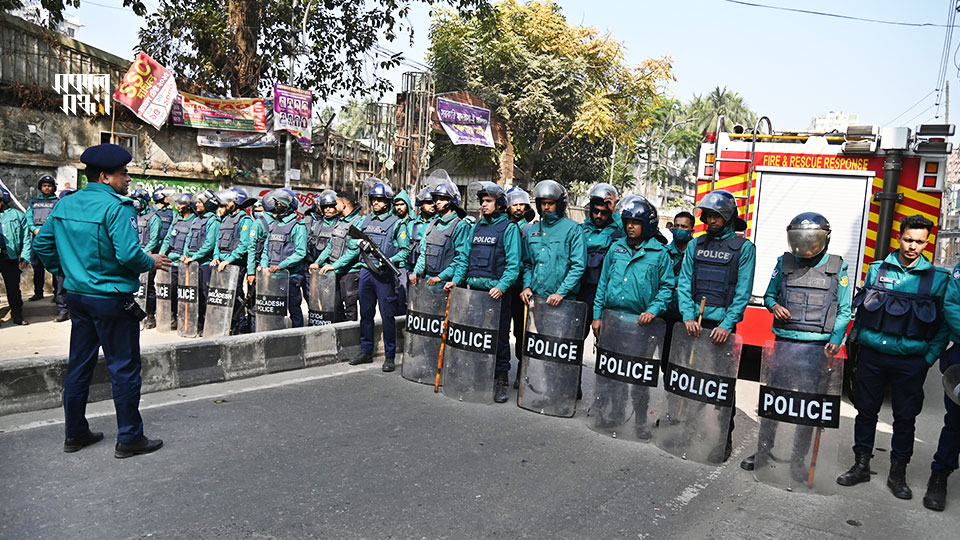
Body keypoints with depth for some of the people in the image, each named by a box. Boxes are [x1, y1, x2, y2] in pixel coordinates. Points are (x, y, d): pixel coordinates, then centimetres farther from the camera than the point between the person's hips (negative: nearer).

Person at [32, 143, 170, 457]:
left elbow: (42, 243, 13)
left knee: (79, 365, 16)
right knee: (124, 368, 2)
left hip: (77, 296, 8)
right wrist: (151, 263, -8)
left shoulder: (65, 204, 7)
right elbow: (128, 254, -26)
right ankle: (129, 438, 10)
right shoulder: (117, 207, -18)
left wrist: (65, 271, 23)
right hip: (112, 300, -8)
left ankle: (75, 433, 28)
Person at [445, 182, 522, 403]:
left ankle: (501, 379, 8)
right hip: (473, 288, 6)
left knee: (499, 336, -1)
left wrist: (501, 286, -23)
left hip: (496, 291, -6)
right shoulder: (476, 228, 17)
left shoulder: (509, 228, -2)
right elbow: (466, 258, 19)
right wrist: (456, 279, 5)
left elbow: (513, 263, -10)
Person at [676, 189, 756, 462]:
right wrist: (688, 316, -9)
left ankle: (723, 441, 14)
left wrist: (727, 325, -16)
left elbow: (743, 292, -7)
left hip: (722, 325, -3)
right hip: (694, 323, 3)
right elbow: (684, 283, 5)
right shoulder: (696, 245, 10)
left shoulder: (743, 247, -1)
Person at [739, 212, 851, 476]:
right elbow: (769, 295, 15)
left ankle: (798, 459, 17)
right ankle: (763, 450, 18)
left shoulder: (837, 268, 2)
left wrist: (835, 339, -10)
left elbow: (844, 311, 3)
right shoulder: (785, 262, 6)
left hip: (817, 345, -1)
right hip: (784, 341, 1)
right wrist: (774, 306, -8)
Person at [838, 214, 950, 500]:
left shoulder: (938, 278, -1)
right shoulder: (877, 269, 3)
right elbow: (860, 308, 10)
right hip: (872, 355, 1)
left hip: (911, 361, -1)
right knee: (866, 410, 9)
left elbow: (944, 324, 2)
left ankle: (898, 474, 22)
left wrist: (929, 357, -4)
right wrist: (857, 339, 5)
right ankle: (861, 466, 21)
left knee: (905, 417, 8)